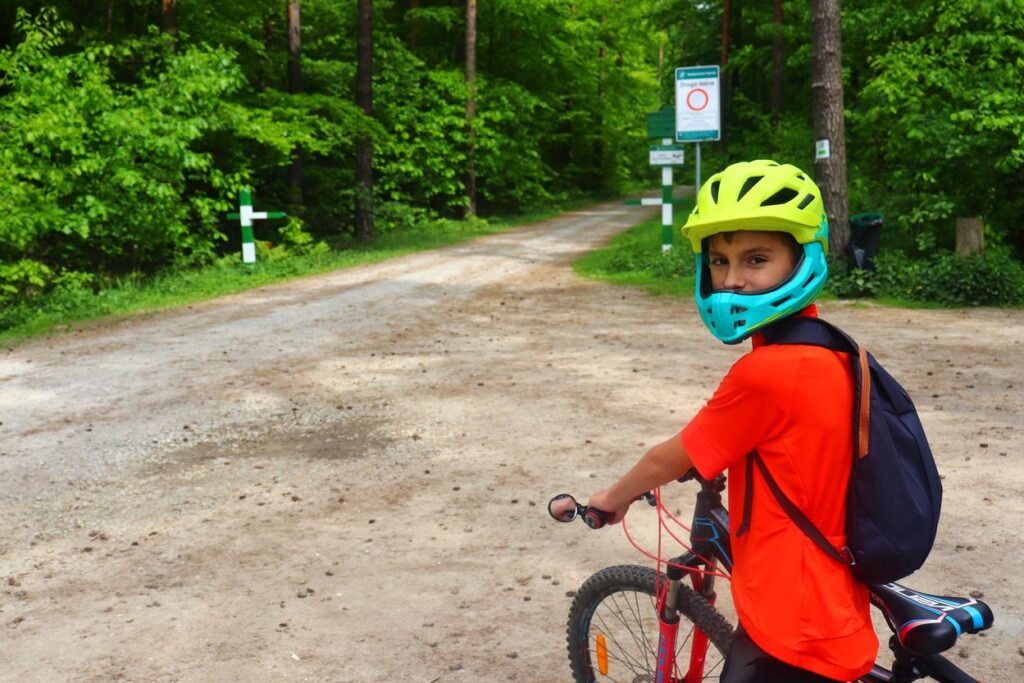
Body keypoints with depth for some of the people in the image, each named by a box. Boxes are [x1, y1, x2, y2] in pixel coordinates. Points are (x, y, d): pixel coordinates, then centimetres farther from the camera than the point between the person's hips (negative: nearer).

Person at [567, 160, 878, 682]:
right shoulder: (829, 354, 2)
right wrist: (716, 460, 30)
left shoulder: (765, 373, -23)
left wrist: (612, 498, 6)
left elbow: (669, 461, -11)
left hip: (792, 637, -8)